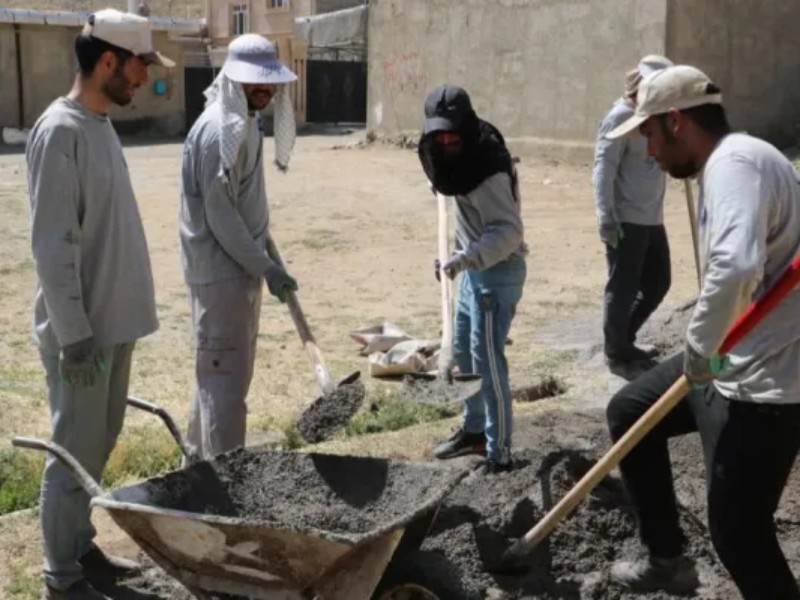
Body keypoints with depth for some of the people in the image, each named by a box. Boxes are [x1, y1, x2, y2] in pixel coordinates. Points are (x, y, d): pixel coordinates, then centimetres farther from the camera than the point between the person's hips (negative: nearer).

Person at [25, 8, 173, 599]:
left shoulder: (100, 124, 10)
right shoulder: (61, 131, -18)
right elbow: (53, 243, -21)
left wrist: (106, 323, 18)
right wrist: (75, 334, -21)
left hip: (114, 321, 9)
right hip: (83, 329, -9)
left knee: (99, 444, 18)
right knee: (76, 452, 1)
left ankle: (81, 546, 33)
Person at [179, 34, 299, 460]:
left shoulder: (244, 121, 12)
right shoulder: (220, 128, -20)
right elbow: (219, 214, -22)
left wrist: (261, 260, 20)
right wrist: (265, 267, -19)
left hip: (239, 265, 10)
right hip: (220, 269, -10)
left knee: (228, 372, 19)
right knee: (225, 376, -5)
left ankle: (203, 461, 32)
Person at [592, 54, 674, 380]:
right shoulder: (621, 116, -11)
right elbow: (604, 169, -17)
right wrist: (606, 216, -22)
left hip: (652, 220, 9)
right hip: (626, 221, -9)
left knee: (658, 283, 17)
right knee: (623, 289, 1)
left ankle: (623, 341, 33)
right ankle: (617, 355, 16)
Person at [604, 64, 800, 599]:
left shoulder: (734, 162, -21)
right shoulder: (729, 162, 12)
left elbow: (736, 267, -39)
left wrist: (699, 347, -26)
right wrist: (705, 349, 10)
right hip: (735, 362, 11)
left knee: (739, 535, -3)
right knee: (629, 411, 20)